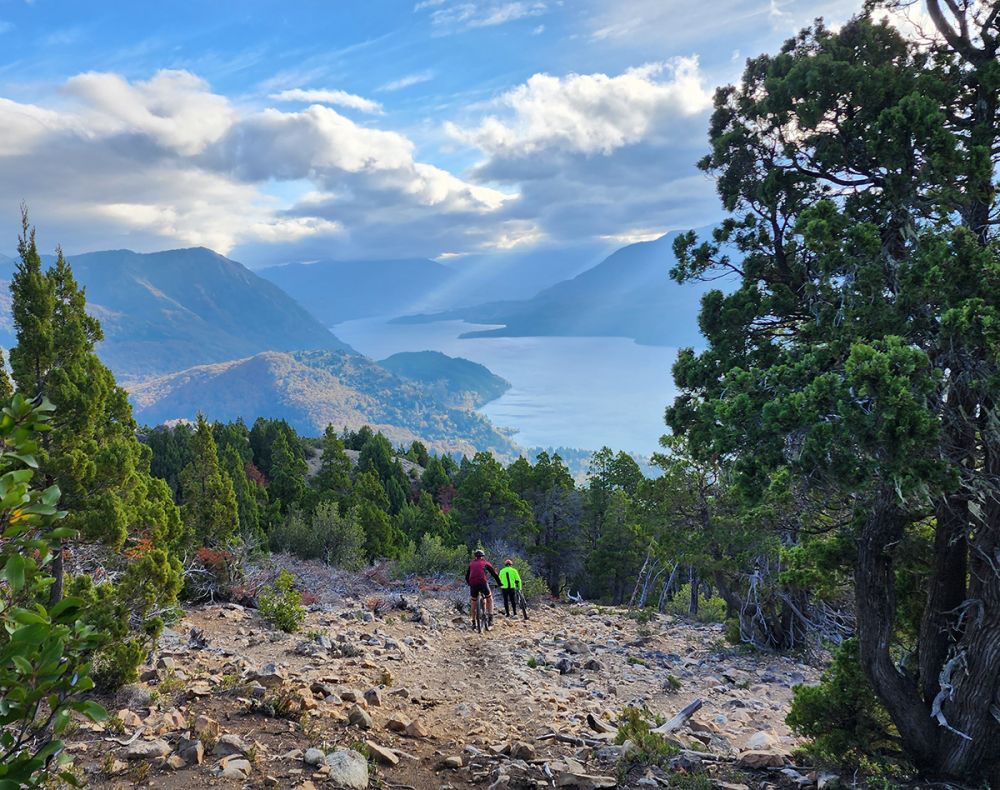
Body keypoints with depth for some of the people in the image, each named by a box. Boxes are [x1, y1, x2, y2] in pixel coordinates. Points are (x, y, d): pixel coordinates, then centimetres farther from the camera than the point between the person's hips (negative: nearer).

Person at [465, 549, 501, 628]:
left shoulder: (471, 564, 24)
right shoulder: (485, 562, 18)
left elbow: (467, 577, 27)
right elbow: (494, 573, 17)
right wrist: (500, 584, 25)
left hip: (473, 584, 2)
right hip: (482, 583, -2)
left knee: (473, 603, 19)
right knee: (489, 599, 20)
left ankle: (473, 622, 18)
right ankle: (490, 618, 9)